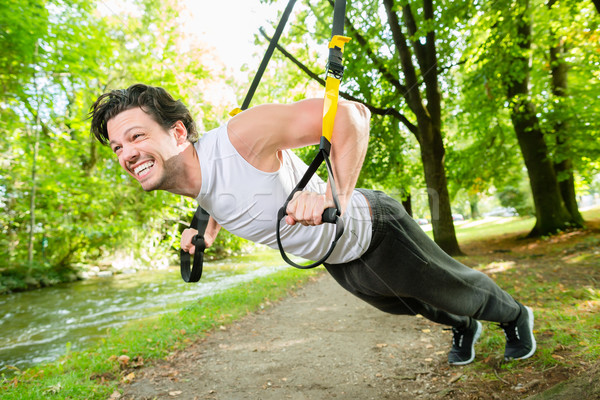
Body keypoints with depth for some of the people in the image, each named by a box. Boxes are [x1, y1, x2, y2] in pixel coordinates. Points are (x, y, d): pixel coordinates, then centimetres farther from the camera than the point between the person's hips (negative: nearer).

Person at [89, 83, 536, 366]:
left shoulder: (239, 138, -37)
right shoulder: (193, 184, -9)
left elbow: (350, 113, -37)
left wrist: (336, 195, -49)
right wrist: (206, 228, 2)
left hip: (375, 231, -7)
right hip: (336, 260, 7)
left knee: (456, 288, 21)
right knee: (407, 305, 32)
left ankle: (516, 316, 57)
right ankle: (462, 328, 66)